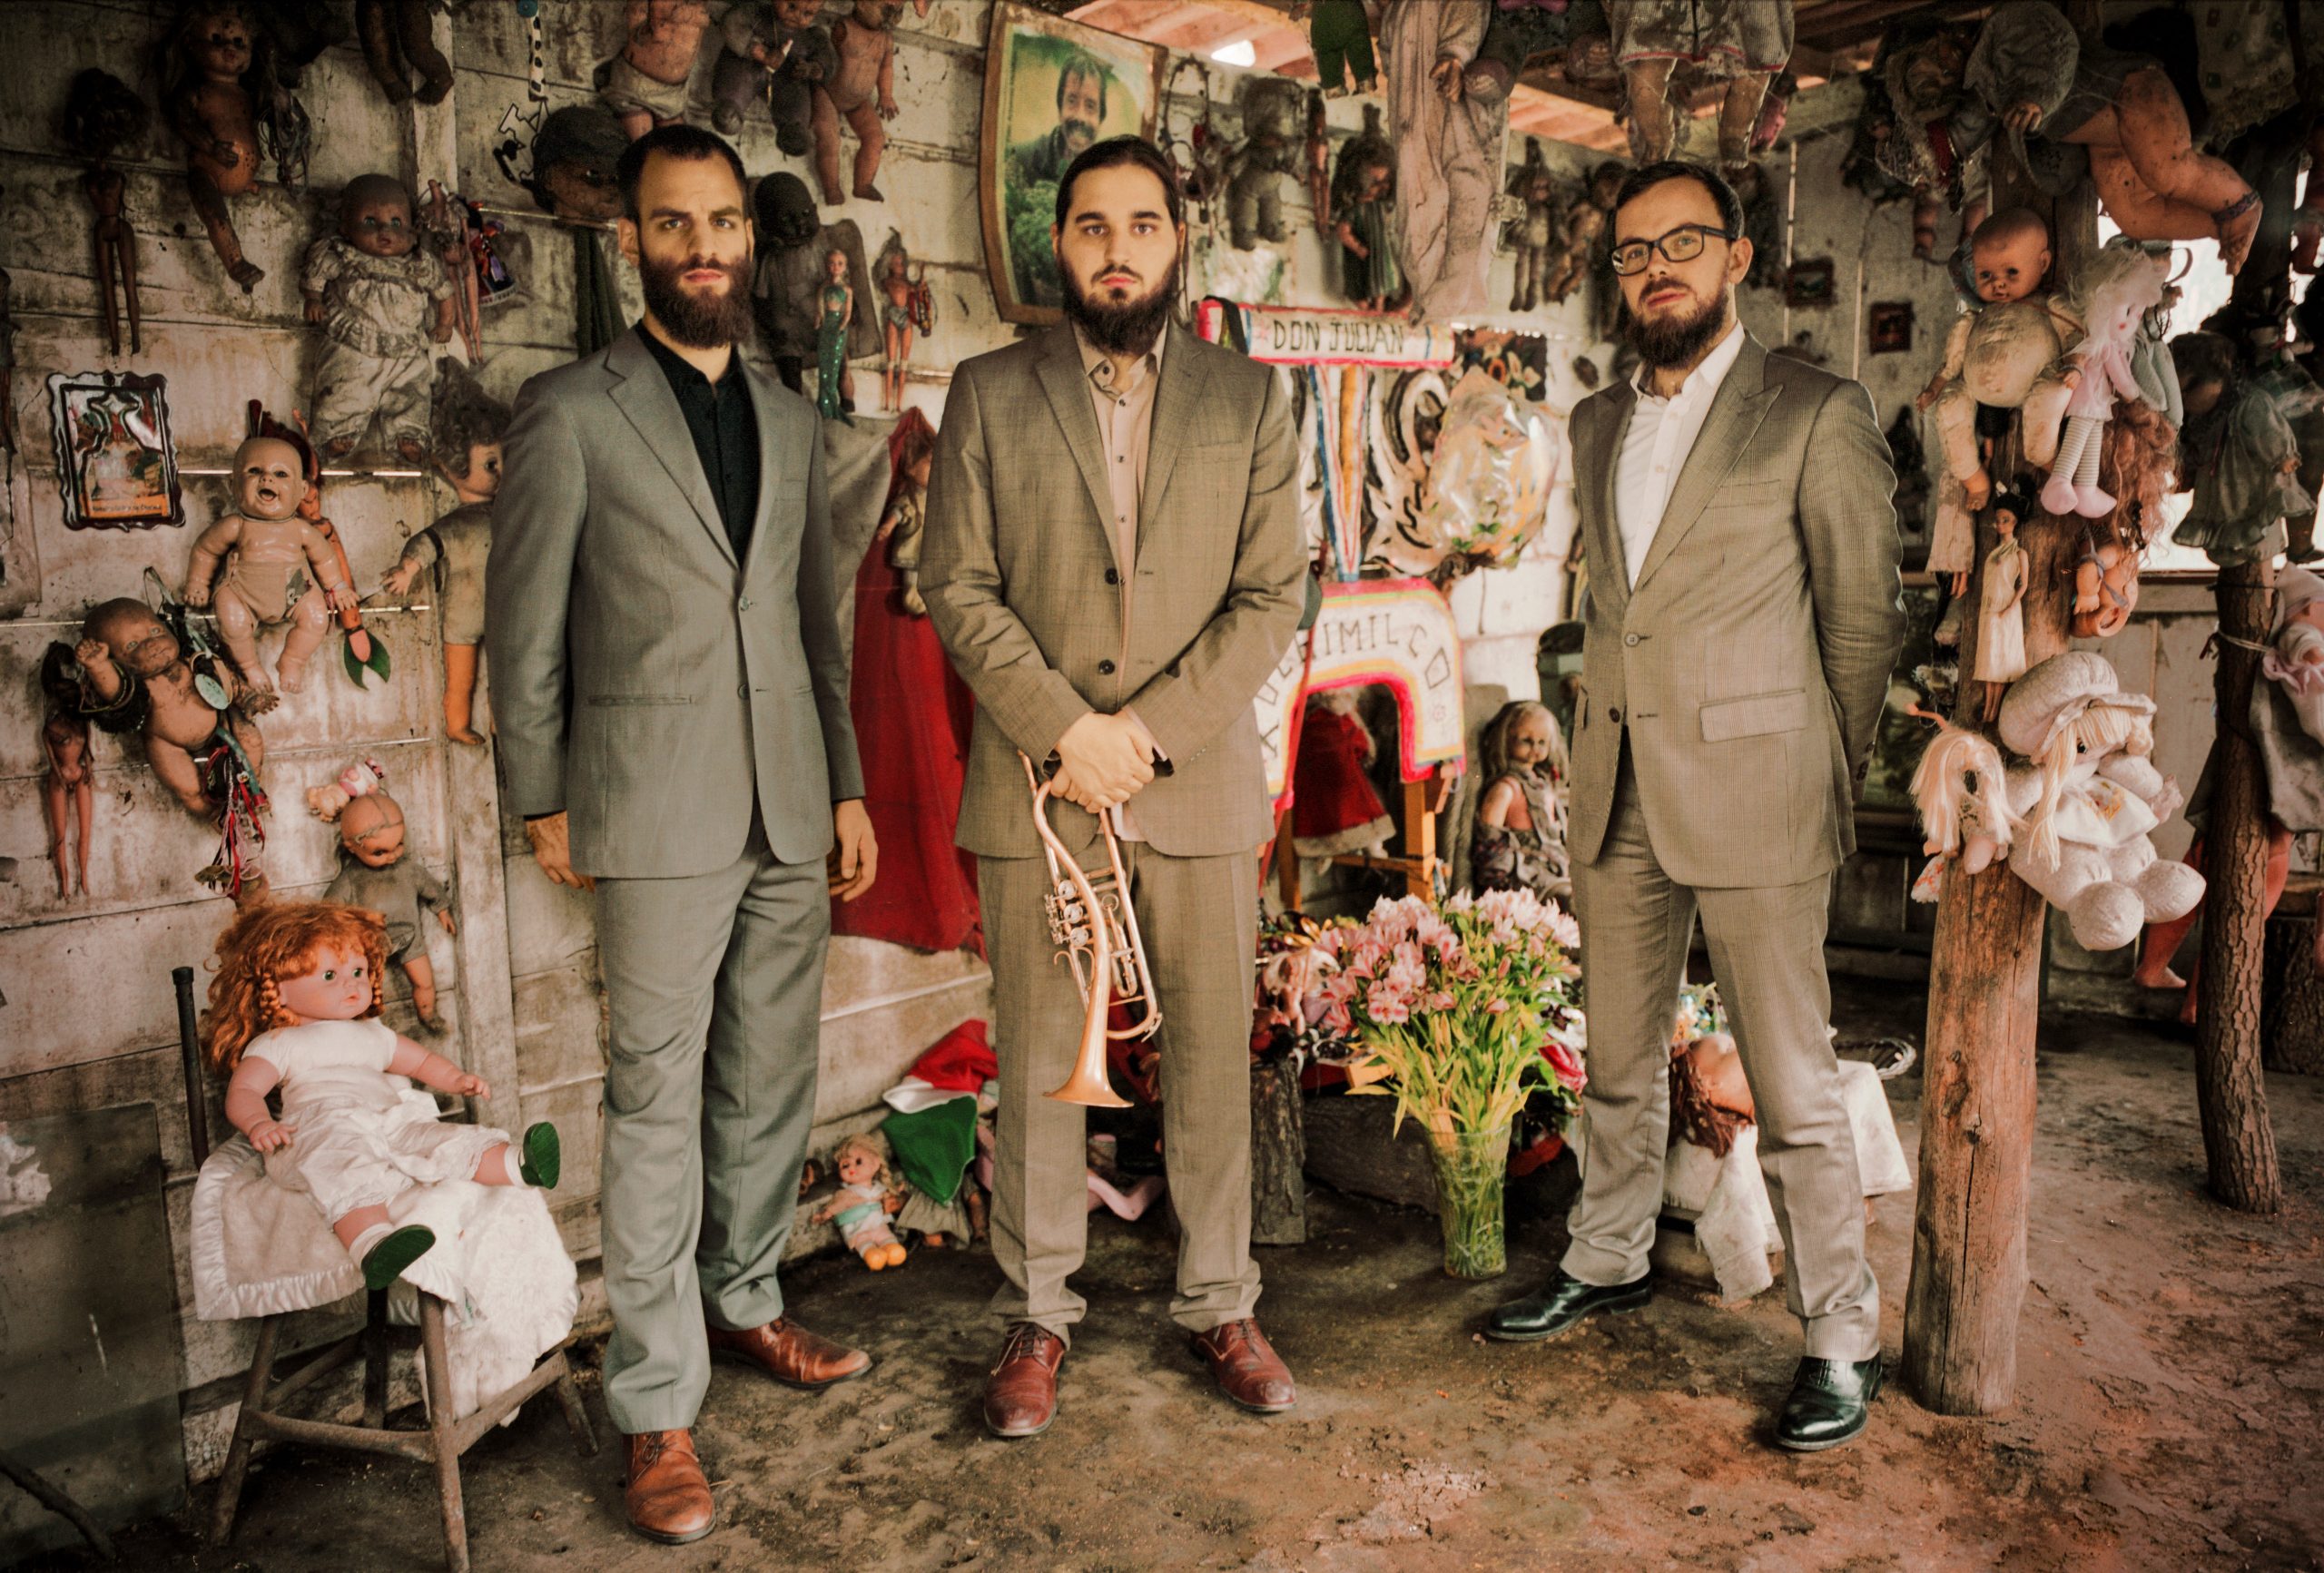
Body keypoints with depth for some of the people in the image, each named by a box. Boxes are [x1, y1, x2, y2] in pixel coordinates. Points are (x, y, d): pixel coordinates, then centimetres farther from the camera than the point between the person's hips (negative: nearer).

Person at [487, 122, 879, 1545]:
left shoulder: (793, 421, 13)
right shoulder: (570, 412, -2)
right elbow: (526, 629, 0)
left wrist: (849, 785, 13)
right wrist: (544, 802, 0)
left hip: (789, 807, 5)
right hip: (659, 811, -5)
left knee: (772, 1082, 13)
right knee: (660, 1100, -1)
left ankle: (744, 1302, 33)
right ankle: (660, 1406, 11)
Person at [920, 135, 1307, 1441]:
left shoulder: (1249, 400, 8)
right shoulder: (990, 393, 6)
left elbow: (1275, 597, 1)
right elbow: (959, 586, -1)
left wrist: (1152, 726, -11)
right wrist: (1061, 727, -13)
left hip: (1200, 780, 1)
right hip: (1035, 780, 0)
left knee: (1215, 1053, 8)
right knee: (1039, 1062, 7)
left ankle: (1220, 1304, 25)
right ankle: (1038, 1316, 23)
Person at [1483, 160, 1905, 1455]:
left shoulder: (1817, 414, -4)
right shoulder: (1598, 424, 14)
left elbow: (1865, 618, -2)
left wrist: (1827, 784, 0)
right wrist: (1609, 742, 12)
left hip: (1753, 796, -6)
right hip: (1621, 797, 6)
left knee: (1794, 1087, 1)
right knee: (1622, 1060, 17)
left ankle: (1844, 1336, 17)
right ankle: (1609, 1263, 36)